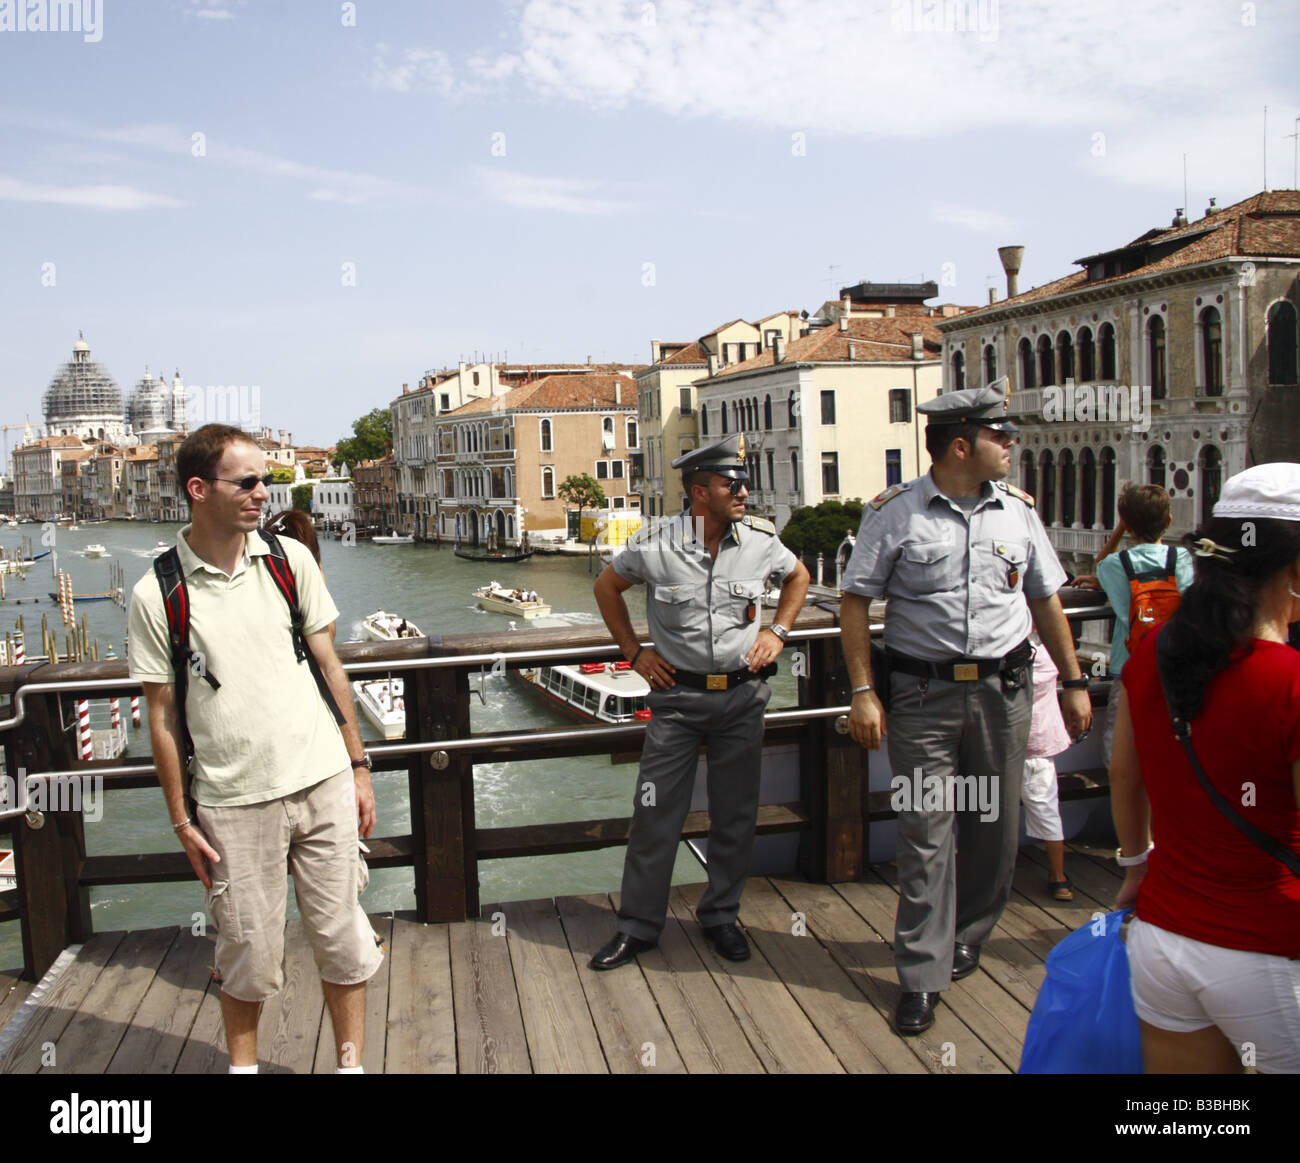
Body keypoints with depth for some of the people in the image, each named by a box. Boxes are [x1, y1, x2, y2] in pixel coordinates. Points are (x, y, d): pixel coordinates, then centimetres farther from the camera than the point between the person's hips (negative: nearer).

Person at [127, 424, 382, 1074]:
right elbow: (162, 714, 0)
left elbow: (327, 665, 8)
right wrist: (181, 821, 1)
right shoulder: (157, 595, -5)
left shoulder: (289, 559, 2)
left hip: (322, 782, 2)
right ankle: (242, 1063, 35)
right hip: (232, 801, -2)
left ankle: (351, 1061, 29)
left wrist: (358, 767, 8)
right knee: (248, 949, 10)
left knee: (340, 935, 9)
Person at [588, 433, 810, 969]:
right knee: (655, 813, 2)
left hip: (742, 695, 2)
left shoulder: (761, 539, -4)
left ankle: (721, 916, 28)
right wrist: (634, 652, 3)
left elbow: (798, 576, 17)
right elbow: (607, 586, 7)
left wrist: (777, 631, 5)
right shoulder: (655, 545, -10)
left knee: (735, 815, 10)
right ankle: (638, 925, 17)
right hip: (677, 695, -2)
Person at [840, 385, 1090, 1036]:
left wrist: (1073, 681, 14)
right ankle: (922, 975, 8)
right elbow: (855, 601, -3)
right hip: (923, 692, -3)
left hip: (1003, 689, 4)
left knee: (995, 825, 11)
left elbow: (1046, 598, 16)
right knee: (926, 831, -2)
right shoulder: (895, 512, -5)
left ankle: (966, 936, 34)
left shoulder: (1017, 509, 7)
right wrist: (863, 692, -9)